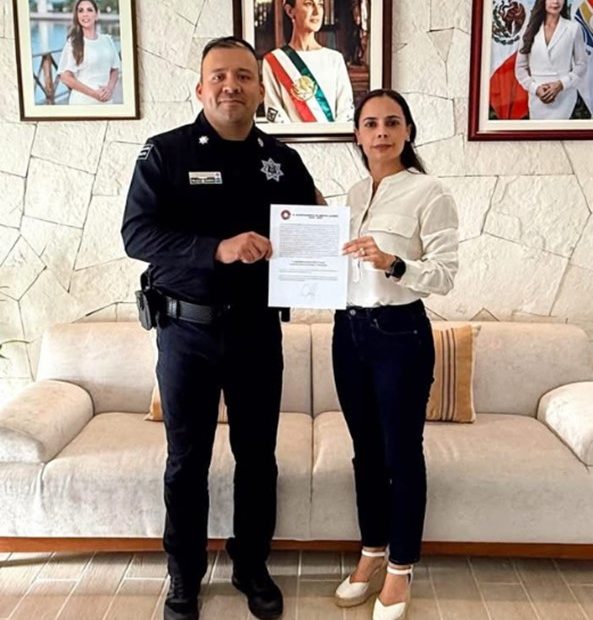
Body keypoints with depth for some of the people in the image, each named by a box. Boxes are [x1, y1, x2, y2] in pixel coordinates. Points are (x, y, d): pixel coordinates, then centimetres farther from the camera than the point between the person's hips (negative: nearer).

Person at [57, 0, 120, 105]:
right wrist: (94, 93, -13)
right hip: (82, 103, -4)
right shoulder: (73, 43, -3)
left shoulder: (107, 40, 9)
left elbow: (115, 70, 15)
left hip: (106, 101, 4)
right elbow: (65, 77, -6)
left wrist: (110, 88, -6)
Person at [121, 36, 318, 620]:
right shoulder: (164, 152, -5)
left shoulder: (284, 160, 5)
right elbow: (136, 234, -16)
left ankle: (252, 567, 35)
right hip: (187, 329, -2)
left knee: (257, 456, 13)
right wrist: (218, 249, -29)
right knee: (187, 460, 11)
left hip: (257, 329, 3)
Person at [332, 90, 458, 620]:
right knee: (366, 450, 16)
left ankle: (401, 569, 24)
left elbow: (445, 275, -14)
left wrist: (392, 263, -29)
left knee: (402, 453, 6)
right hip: (349, 330, 6)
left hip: (401, 334, -6)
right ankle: (372, 554, 34)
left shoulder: (429, 193, -8)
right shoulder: (352, 195, 10)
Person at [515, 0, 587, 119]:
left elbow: (581, 64, 3)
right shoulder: (532, 29, 7)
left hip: (563, 97, -2)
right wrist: (535, 88, -9)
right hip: (537, 98, 3)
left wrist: (561, 84, -13)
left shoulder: (573, 28, 2)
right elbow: (520, 67, 7)